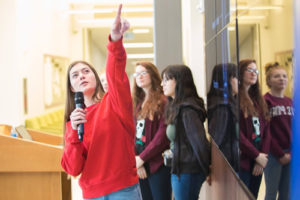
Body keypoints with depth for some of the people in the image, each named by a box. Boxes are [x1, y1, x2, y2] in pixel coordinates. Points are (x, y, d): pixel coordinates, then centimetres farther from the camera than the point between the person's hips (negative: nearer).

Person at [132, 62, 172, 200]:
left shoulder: (163, 102, -7)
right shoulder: (136, 103, 14)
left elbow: (163, 135, -14)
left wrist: (142, 158, -12)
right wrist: (135, 160, -6)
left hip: (158, 165, -6)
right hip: (138, 166, 6)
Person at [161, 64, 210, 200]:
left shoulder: (186, 109, -17)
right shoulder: (176, 107, 12)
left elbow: (199, 142, -19)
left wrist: (206, 170, -9)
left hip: (186, 172, -9)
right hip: (181, 170, 9)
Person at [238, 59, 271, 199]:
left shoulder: (259, 99, 15)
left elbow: (266, 129, 9)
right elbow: (235, 132, -16)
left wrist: (263, 155, -3)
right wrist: (257, 155, -12)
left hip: (258, 161, 7)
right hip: (242, 160, -7)